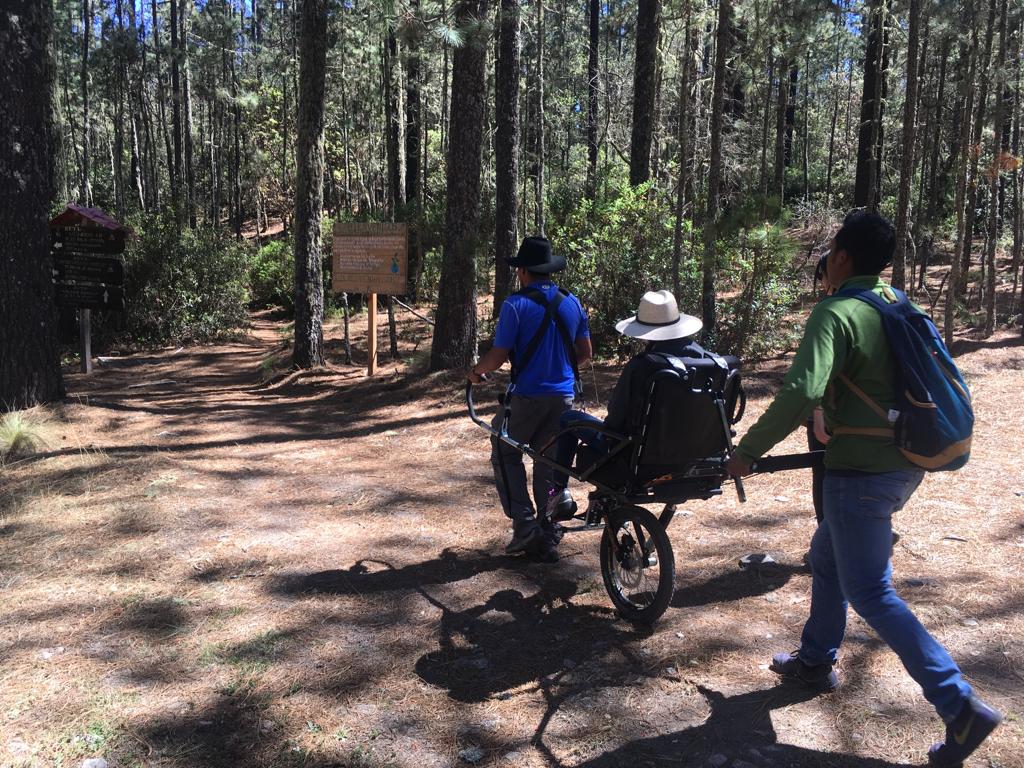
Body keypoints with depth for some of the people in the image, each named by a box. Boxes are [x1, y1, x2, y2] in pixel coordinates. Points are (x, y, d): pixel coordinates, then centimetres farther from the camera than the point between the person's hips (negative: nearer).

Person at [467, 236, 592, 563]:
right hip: (564, 396, 5)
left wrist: (476, 371, 7)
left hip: (527, 395, -5)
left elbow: (498, 356, -12)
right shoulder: (572, 303, 6)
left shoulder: (516, 305, -11)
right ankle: (548, 538, 17)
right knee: (549, 462, 14)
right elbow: (585, 353, 11)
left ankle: (524, 523, 3)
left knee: (505, 455, 14)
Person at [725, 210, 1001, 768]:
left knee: (870, 593, 1)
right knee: (826, 554, 23)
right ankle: (816, 660, 37)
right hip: (905, 465, 9)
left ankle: (960, 706, 1)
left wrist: (747, 451, -21)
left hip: (861, 473, -9)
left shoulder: (836, 313, -17)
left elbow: (801, 393, -31)